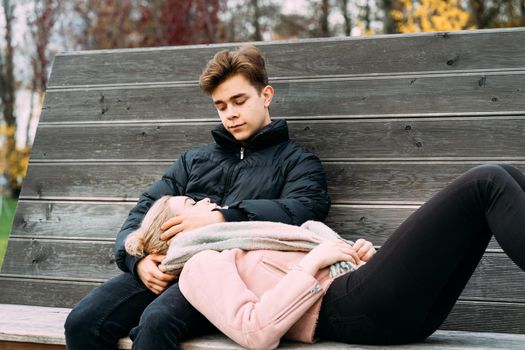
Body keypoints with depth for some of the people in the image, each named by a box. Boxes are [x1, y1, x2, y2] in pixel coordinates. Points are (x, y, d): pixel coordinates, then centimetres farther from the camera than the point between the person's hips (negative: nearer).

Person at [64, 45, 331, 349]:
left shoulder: (298, 161, 17)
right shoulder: (195, 160, 32)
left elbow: (307, 208, -6)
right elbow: (145, 210, 24)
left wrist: (222, 218, -17)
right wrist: (137, 258, 0)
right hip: (166, 268, 5)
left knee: (157, 321, -36)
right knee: (83, 322, -23)